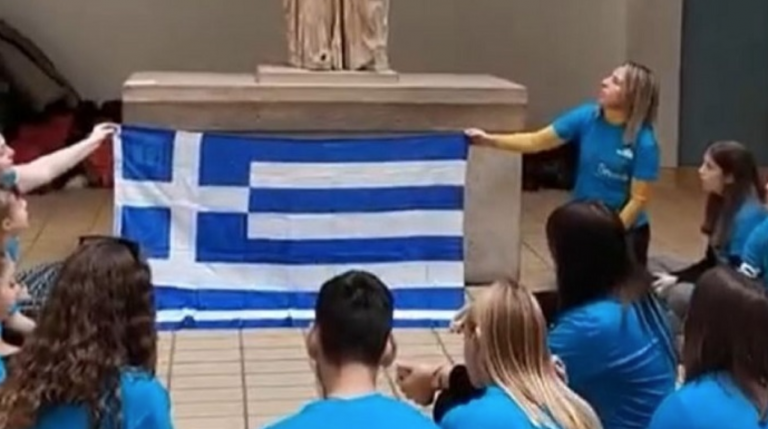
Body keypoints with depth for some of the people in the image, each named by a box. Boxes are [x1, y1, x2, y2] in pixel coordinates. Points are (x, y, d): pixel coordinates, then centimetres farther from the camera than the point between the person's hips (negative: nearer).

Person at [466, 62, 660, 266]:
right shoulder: (587, 117, -10)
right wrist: (490, 140, -16)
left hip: (626, 230, -4)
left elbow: (639, 199, -17)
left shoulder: (643, 142, -22)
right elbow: (536, 141, -6)